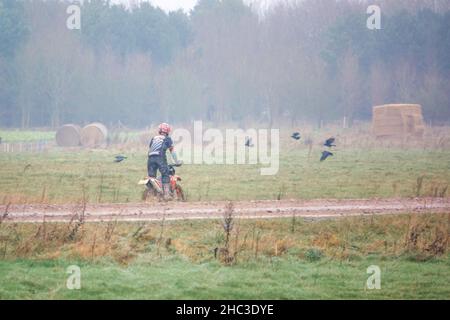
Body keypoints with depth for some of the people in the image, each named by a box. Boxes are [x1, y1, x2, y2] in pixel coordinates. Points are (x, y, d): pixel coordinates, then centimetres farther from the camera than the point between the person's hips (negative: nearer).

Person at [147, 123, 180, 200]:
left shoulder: (153, 138, 27)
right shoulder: (167, 139, 15)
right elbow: (172, 151, 15)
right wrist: (177, 162, 20)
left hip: (151, 158, 4)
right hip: (161, 158, -4)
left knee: (151, 177, 5)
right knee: (165, 176, -2)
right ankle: (166, 194, -14)